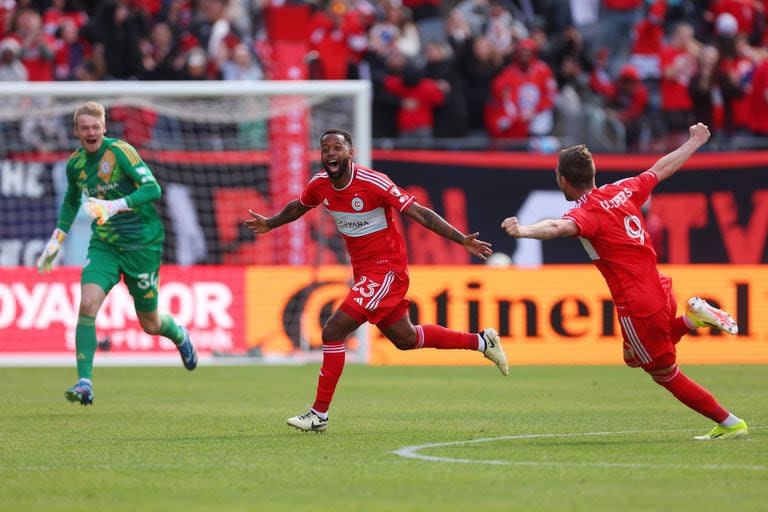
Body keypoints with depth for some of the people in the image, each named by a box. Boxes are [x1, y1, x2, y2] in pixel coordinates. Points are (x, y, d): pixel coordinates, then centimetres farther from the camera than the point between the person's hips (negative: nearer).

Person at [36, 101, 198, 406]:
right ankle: (84, 382, -19)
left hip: (142, 243, -4)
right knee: (88, 304, -21)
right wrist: (56, 240, 15)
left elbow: (153, 189, -27)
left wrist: (115, 206, -38)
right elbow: (71, 202, 22)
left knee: (150, 324, 8)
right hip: (104, 244, 4)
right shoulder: (75, 163, 2)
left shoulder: (120, 152, -17)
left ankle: (179, 336, 45)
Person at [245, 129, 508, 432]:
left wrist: (463, 241, -23)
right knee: (404, 338, 20)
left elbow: (420, 213, -18)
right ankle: (481, 342, 36)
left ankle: (319, 414, -7)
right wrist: (270, 224, 36)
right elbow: (299, 206, 23)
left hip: (386, 269, -8)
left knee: (333, 331, -15)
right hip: (364, 271, 8)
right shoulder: (319, 185, -1)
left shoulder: (373, 183, -21)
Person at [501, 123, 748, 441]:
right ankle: (692, 318, 11)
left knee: (666, 374, 11)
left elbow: (560, 227, -40)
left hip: (636, 306, -7)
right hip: (661, 293, 7)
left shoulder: (588, 212, -16)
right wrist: (694, 142, 39)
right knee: (635, 358, 30)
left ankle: (730, 424, 12)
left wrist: (524, 231, -58)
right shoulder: (623, 191, 6)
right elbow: (662, 169, 22)